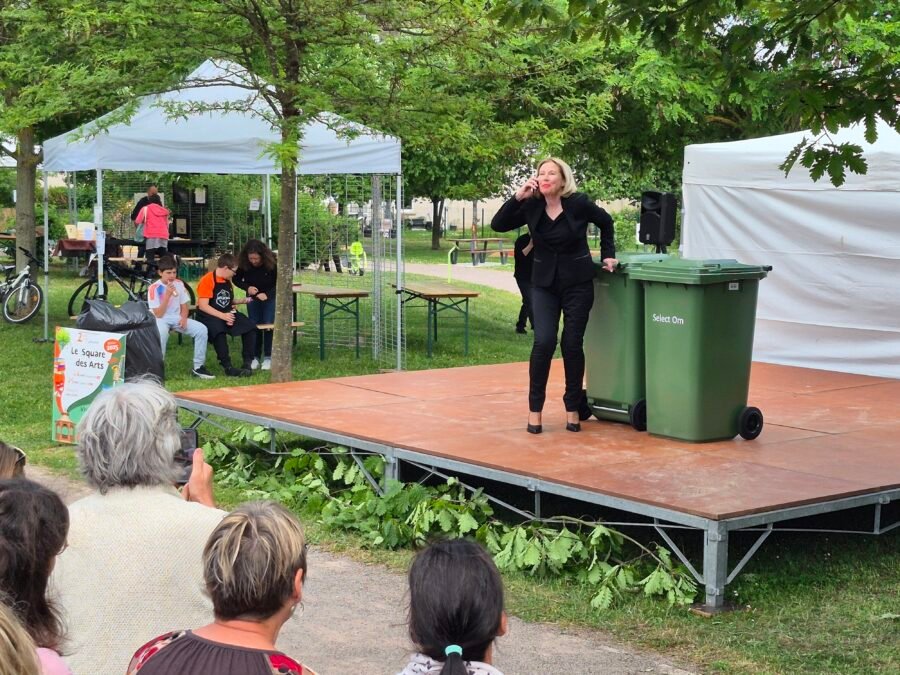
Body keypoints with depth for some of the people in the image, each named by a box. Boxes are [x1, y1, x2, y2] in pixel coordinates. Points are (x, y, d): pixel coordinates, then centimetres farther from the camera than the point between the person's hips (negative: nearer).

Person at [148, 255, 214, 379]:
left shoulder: (179, 283, 1)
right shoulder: (154, 288, -14)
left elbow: (184, 305, 9)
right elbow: (158, 314, -18)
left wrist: (183, 318, -12)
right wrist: (168, 294, -25)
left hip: (176, 318, 5)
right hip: (160, 320, -5)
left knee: (201, 329, -17)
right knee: (161, 334, -41)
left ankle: (198, 367, -8)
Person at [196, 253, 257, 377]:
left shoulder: (227, 281, 13)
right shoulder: (207, 280, -13)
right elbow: (203, 306, -19)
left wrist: (242, 301, 14)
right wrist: (222, 316, -25)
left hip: (227, 314, 8)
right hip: (209, 316, -7)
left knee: (250, 327, -14)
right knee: (219, 331, -39)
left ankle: (248, 362, -12)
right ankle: (227, 366, -35)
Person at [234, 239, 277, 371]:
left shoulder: (272, 262, -27)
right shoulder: (243, 264, -20)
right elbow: (237, 279, -5)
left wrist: (267, 294, -31)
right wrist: (247, 287, -25)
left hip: (270, 297, -2)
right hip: (253, 298, 2)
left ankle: (268, 358, 1)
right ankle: (254, 358, 10)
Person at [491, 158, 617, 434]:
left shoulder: (579, 203, -8)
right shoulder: (531, 206, -3)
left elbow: (606, 223, 9)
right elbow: (498, 225, -10)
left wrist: (607, 255, 6)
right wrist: (518, 197, -19)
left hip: (577, 283, -1)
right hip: (544, 284, 1)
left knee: (572, 344, 1)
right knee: (544, 341, -13)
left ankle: (573, 407, 17)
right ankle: (534, 409, -2)